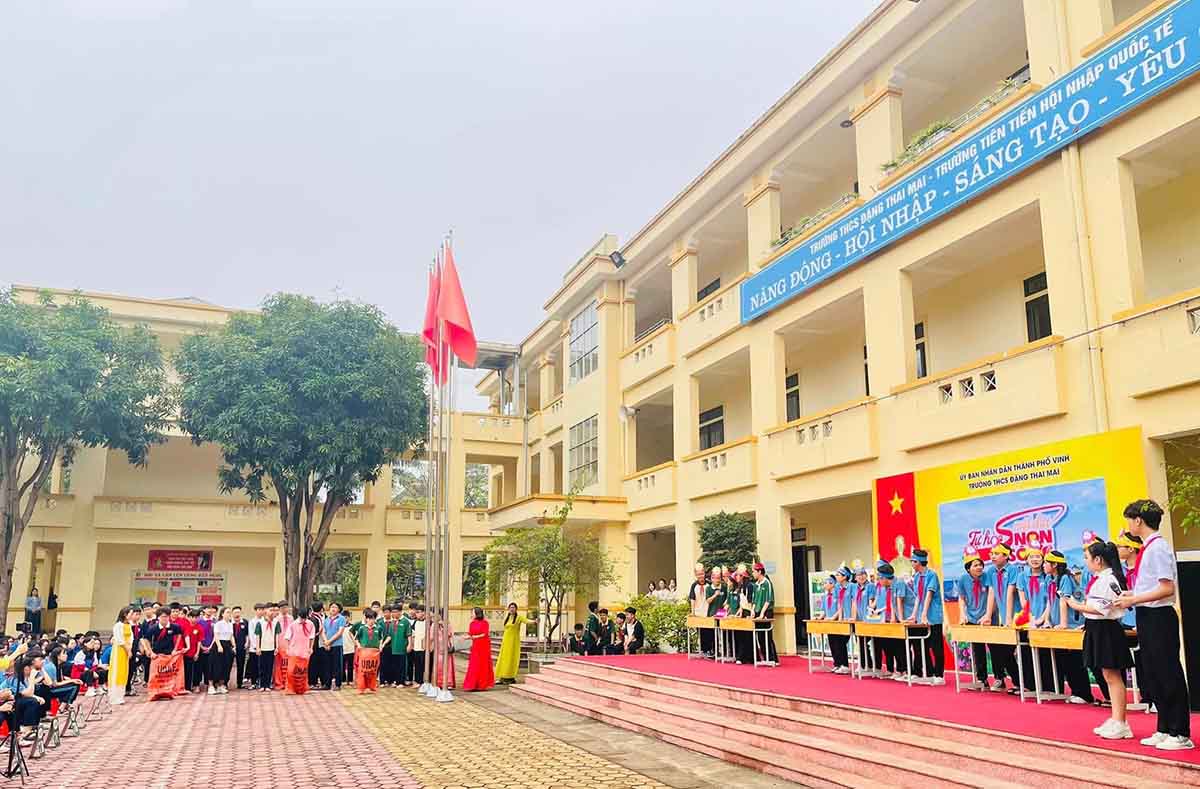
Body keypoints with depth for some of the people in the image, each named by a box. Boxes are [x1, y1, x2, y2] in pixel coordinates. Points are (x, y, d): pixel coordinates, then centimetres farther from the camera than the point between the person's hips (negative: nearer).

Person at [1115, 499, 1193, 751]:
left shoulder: (1158, 548, -17)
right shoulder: (1147, 548, 10)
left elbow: (1167, 589, -22)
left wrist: (1134, 600, -17)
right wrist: (1133, 594, 8)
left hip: (1159, 617, -10)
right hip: (1146, 617, 10)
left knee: (1169, 675, 0)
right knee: (1152, 676, 15)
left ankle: (1180, 734, 9)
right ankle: (1164, 730, 25)